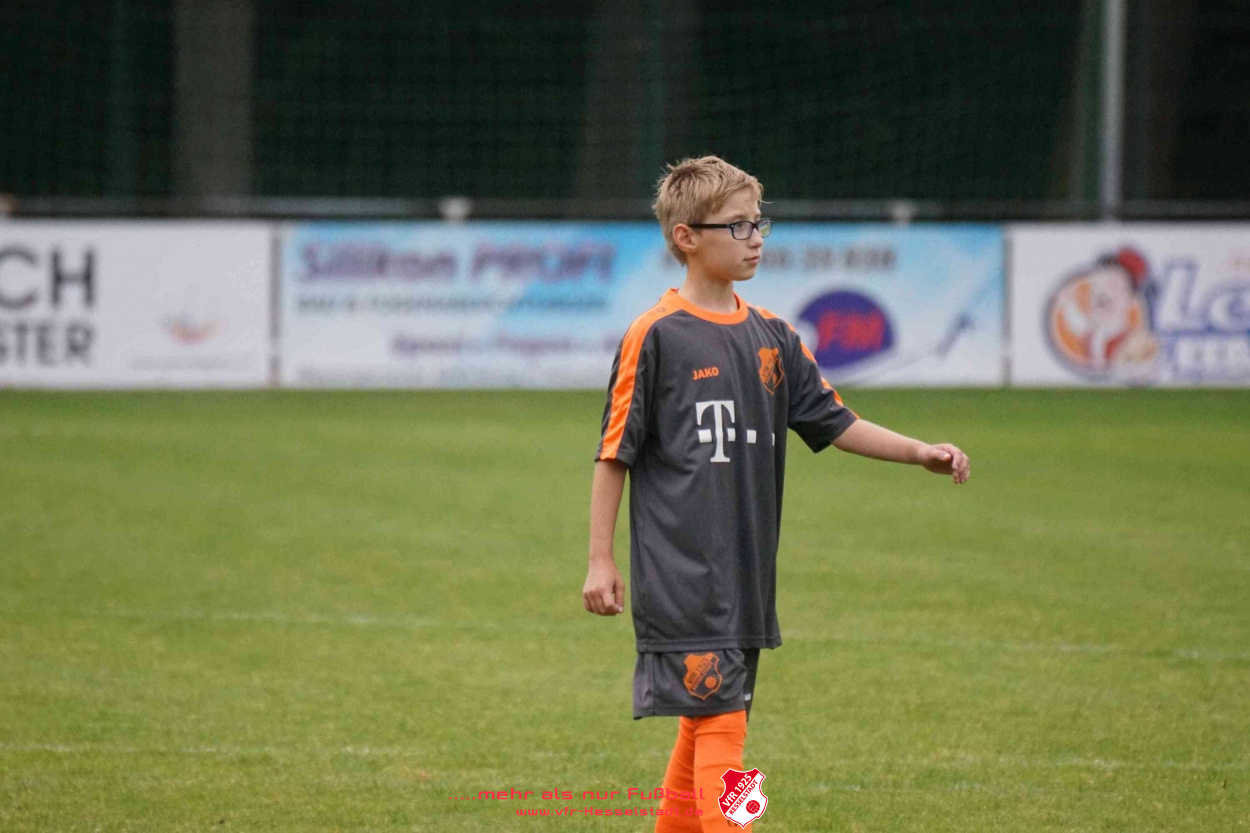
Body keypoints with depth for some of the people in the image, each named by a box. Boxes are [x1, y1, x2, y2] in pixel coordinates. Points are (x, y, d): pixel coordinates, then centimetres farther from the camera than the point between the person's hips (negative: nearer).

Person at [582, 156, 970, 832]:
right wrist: (601, 560, -6)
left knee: (703, 724, 11)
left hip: (744, 575, 7)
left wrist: (920, 453, 2)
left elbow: (832, 422, 14)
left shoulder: (771, 337, 10)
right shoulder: (656, 336, -8)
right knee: (719, 725, -12)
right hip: (681, 578, -7)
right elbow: (615, 453, -6)